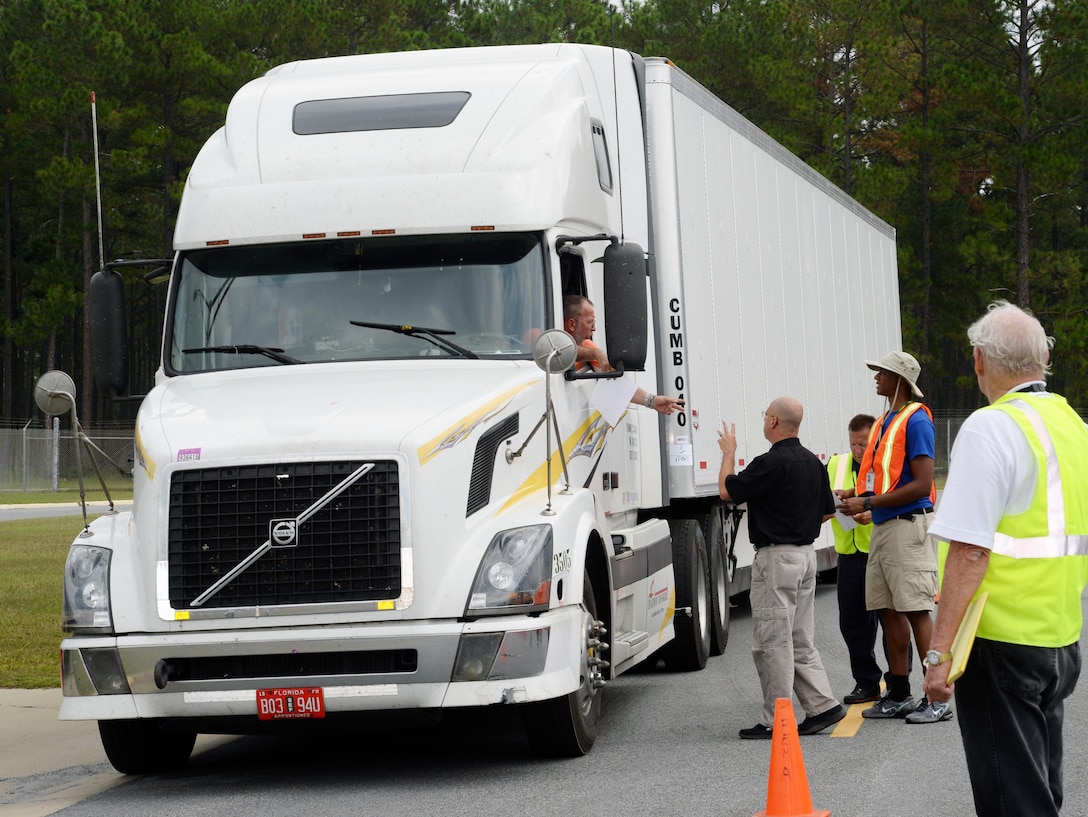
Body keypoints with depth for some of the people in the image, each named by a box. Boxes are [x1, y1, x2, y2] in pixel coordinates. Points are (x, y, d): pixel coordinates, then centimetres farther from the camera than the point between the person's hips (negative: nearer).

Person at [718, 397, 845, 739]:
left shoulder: (771, 463, -18)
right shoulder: (812, 462, 10)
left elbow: (727, 491, -9)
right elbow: (827, 512, 16)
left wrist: (729, 452, 4)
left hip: (776, 557, -9)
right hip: (806, 554, 9)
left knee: (772, 641, -2)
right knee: (800, 640, 15)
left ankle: (775, 721, 1)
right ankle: (823, 704, 10)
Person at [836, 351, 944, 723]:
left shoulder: (915, 420, -12)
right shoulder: (883, 423, 17)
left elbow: (921, 485, -18)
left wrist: (869, 503, -18)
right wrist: (858, 496, 8)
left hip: (908, 525, -10)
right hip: (882, 526, 10)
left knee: (917, 610, -10)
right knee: (889, 610, 11)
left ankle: (938, 699, -7)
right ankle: (899, 695, 17)